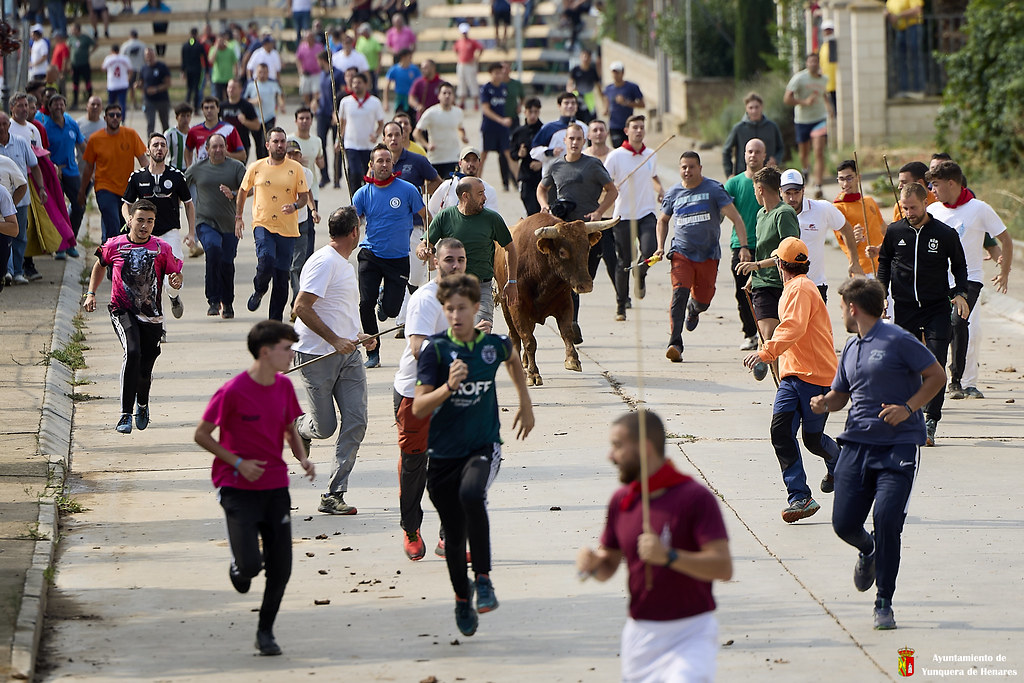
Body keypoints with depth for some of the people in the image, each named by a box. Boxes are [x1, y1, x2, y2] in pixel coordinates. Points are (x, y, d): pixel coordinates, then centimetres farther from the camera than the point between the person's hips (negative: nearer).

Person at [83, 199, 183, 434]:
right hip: (122, 311, -2)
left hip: (151, 315, 2)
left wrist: (177, 281, -19)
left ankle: (142, 404, 45)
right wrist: (91, 293, 9)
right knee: (132, 352, -27)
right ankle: (125, 414, -23)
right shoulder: (114, 245, -3)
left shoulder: (162, 248, -5)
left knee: (145, 369, 8)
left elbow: (176, 273, 5)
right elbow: (100, 265, 17)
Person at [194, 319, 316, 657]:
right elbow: (202, 435, -7)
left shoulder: (284, 387, 3)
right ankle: (239, 567, 21)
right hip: (238, 487, -5)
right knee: (250, 564, -17)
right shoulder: (233, 391, -14)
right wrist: (237, 463, -14)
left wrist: (302, 458, -1)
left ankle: (266, 632, 18)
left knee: (281, 569, 0)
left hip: (275, 487, 5)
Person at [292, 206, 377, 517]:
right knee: (325, 427, -1)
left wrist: (358, 335, 12)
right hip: (316, 356, -8)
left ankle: (334, 495, -1)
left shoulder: (345, 265, 16)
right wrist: (335, 340, -23)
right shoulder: (324, 262, -15)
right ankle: (300, 427, 37)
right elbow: (301, 308, -21)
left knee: (355, 422, -5)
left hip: (347, 354, 8)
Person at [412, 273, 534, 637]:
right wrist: (449, 386, -32)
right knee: (454, 536, 7)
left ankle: (483, 579, -21)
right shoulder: (435, 349, -10)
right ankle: (462, 597, 35)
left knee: (471, 495, -33)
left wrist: (526, 405, 27)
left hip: (484, 446, 0)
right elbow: (418, 408, -16)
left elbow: (513, 362, 25)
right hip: (444, 453, 0)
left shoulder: (495, 343, -3)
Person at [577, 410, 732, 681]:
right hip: (639, 635, 6)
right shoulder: (621, 501, 8)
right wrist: (592, 564, -7)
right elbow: (609, 565, 16)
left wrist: (668, 556, -30)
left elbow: (723, 567, -18)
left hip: (691, 631, -6)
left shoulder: (696, 498, -11)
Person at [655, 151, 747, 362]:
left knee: (702, 300, 4)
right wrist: (660, 246, 9)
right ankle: (675, 343, -21)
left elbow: (735, 218, -8)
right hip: (681, 252, 0)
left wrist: (744, 246, -19)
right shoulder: (673, 193, 5)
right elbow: (663, 220, 22)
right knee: (679, 292, -19)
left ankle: (693, 309, 44)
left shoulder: (714, 189, -4)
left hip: (708, 255, 0)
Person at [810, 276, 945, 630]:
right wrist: (825, 403, 3)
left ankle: (884, 604, -4)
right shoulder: (850, 349, 16)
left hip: (899, 445, -6)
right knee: (844, 524, -1)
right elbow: (840, 394, 27)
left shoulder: (897, 340, -5)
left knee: (887, 518, -17)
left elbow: (937, 376, -4)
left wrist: (908, 407, -15)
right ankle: (869, 552, 36)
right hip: (857, 442, 6)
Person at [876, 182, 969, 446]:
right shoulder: (894, 232, 3)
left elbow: (959, 266, 11)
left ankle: (930, 421, -12)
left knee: (935, 364, -11)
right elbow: (884, 264, 17)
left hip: (937, 308, -2)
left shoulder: (945, 234, -2)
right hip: (904, 308, 2)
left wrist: (960, 293, -2)